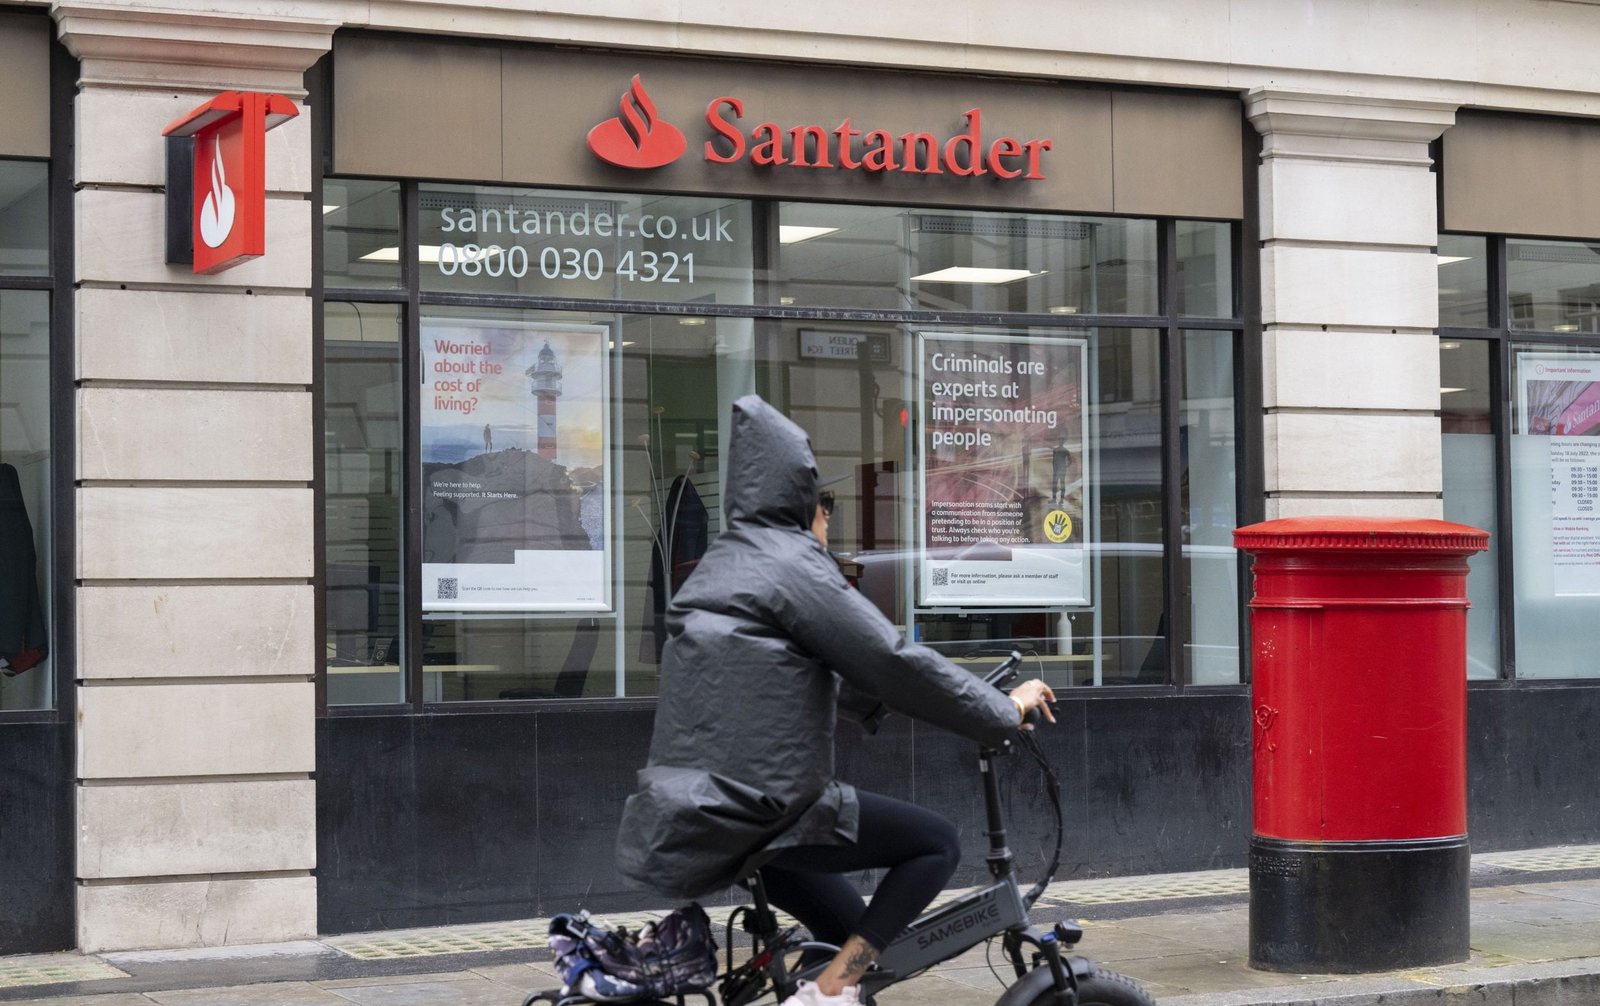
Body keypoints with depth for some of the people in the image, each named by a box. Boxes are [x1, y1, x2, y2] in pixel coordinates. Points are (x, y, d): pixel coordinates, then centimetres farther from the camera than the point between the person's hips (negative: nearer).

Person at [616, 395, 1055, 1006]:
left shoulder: (723, 565, 18)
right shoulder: (790, 562, -10)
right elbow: (893, 662, -13)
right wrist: (1004, 712, -3)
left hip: (677, 819, 9)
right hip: (752, 816, -9)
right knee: (936, 844, -1)